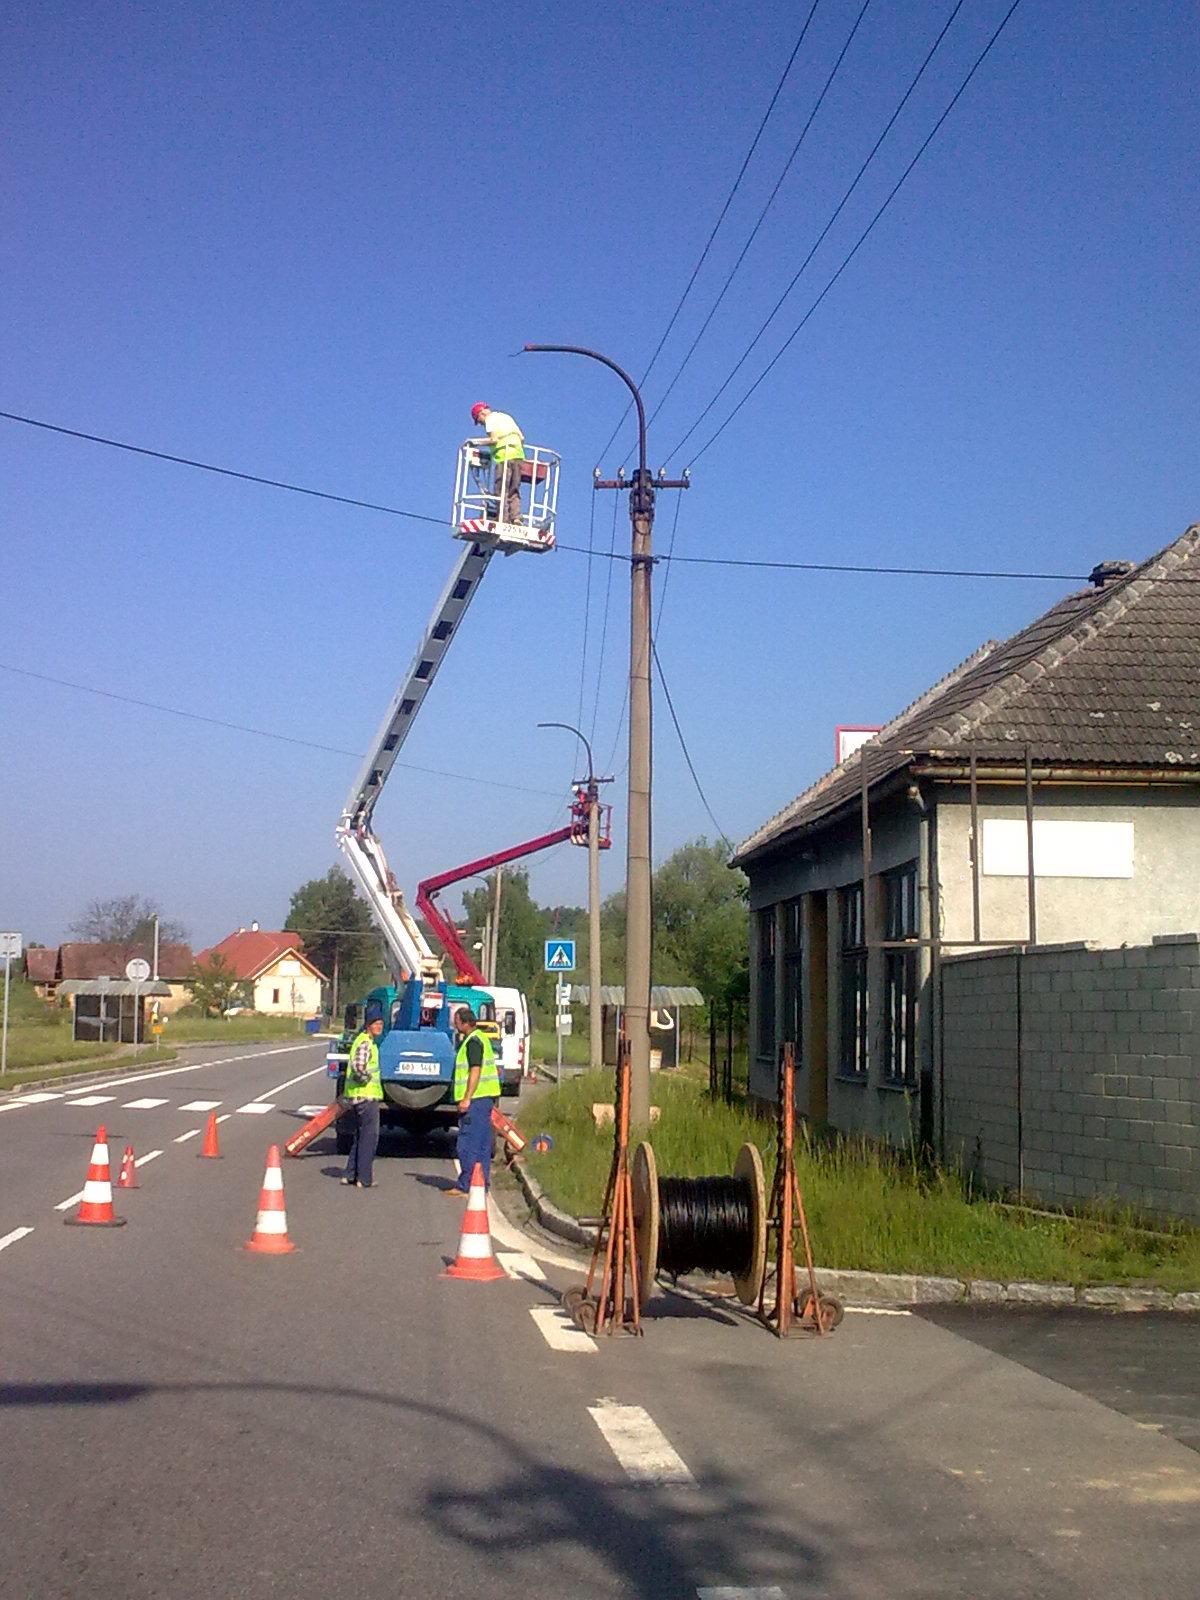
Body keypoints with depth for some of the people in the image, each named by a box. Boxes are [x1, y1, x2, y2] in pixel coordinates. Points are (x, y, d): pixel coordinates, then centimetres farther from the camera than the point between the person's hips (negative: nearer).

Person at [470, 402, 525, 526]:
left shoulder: (490, 418, 3)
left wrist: (477, 442, 0)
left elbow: (494, 439, -10)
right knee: (514, 491, 7)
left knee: (501, 491, -7)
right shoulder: (506, 416, 26)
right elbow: (522, 438, 20)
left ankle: (503, 519, -14)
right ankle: (516, 517, -6)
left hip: (505, 456, -7)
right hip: (518, 455, 7)